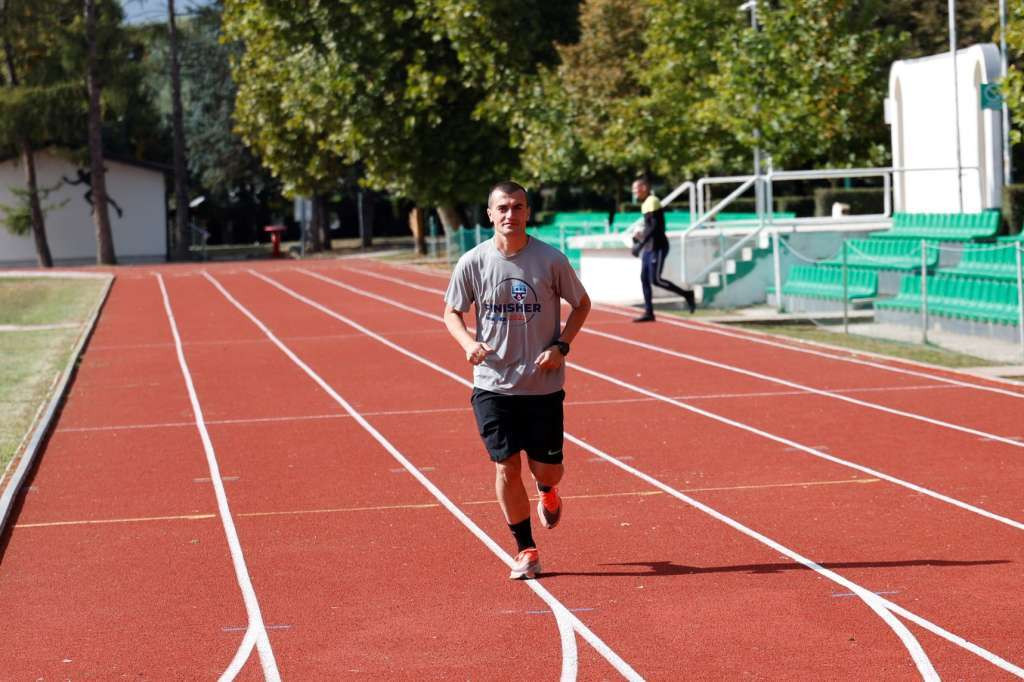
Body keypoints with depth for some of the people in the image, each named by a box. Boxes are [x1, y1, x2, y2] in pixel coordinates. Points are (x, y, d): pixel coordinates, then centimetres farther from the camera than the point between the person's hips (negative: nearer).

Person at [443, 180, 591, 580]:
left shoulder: (551, 260, -6)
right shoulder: (473, 263, -4)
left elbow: (582, 304, 7)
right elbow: (451, 312, 8)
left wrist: (560, 346, -7)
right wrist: (468, 342, -13)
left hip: (544, 384, 0)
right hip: (493, 384, 0)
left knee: (547, 470, 3)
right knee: (506, 467, -3)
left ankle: (548, 494, 42)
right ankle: (525, 550, 14)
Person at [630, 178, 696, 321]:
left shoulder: (652, 202, -14)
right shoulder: (646, 204, 16)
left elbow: (655, 226, -22)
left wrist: (641, 244, -23)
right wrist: (641, 235, 11)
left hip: (657, 247, -10)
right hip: (649, 247, 10)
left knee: (655, 280, -13)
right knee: (644, 279, 5)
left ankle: (686, 294, -2)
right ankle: (649, 312, 6)